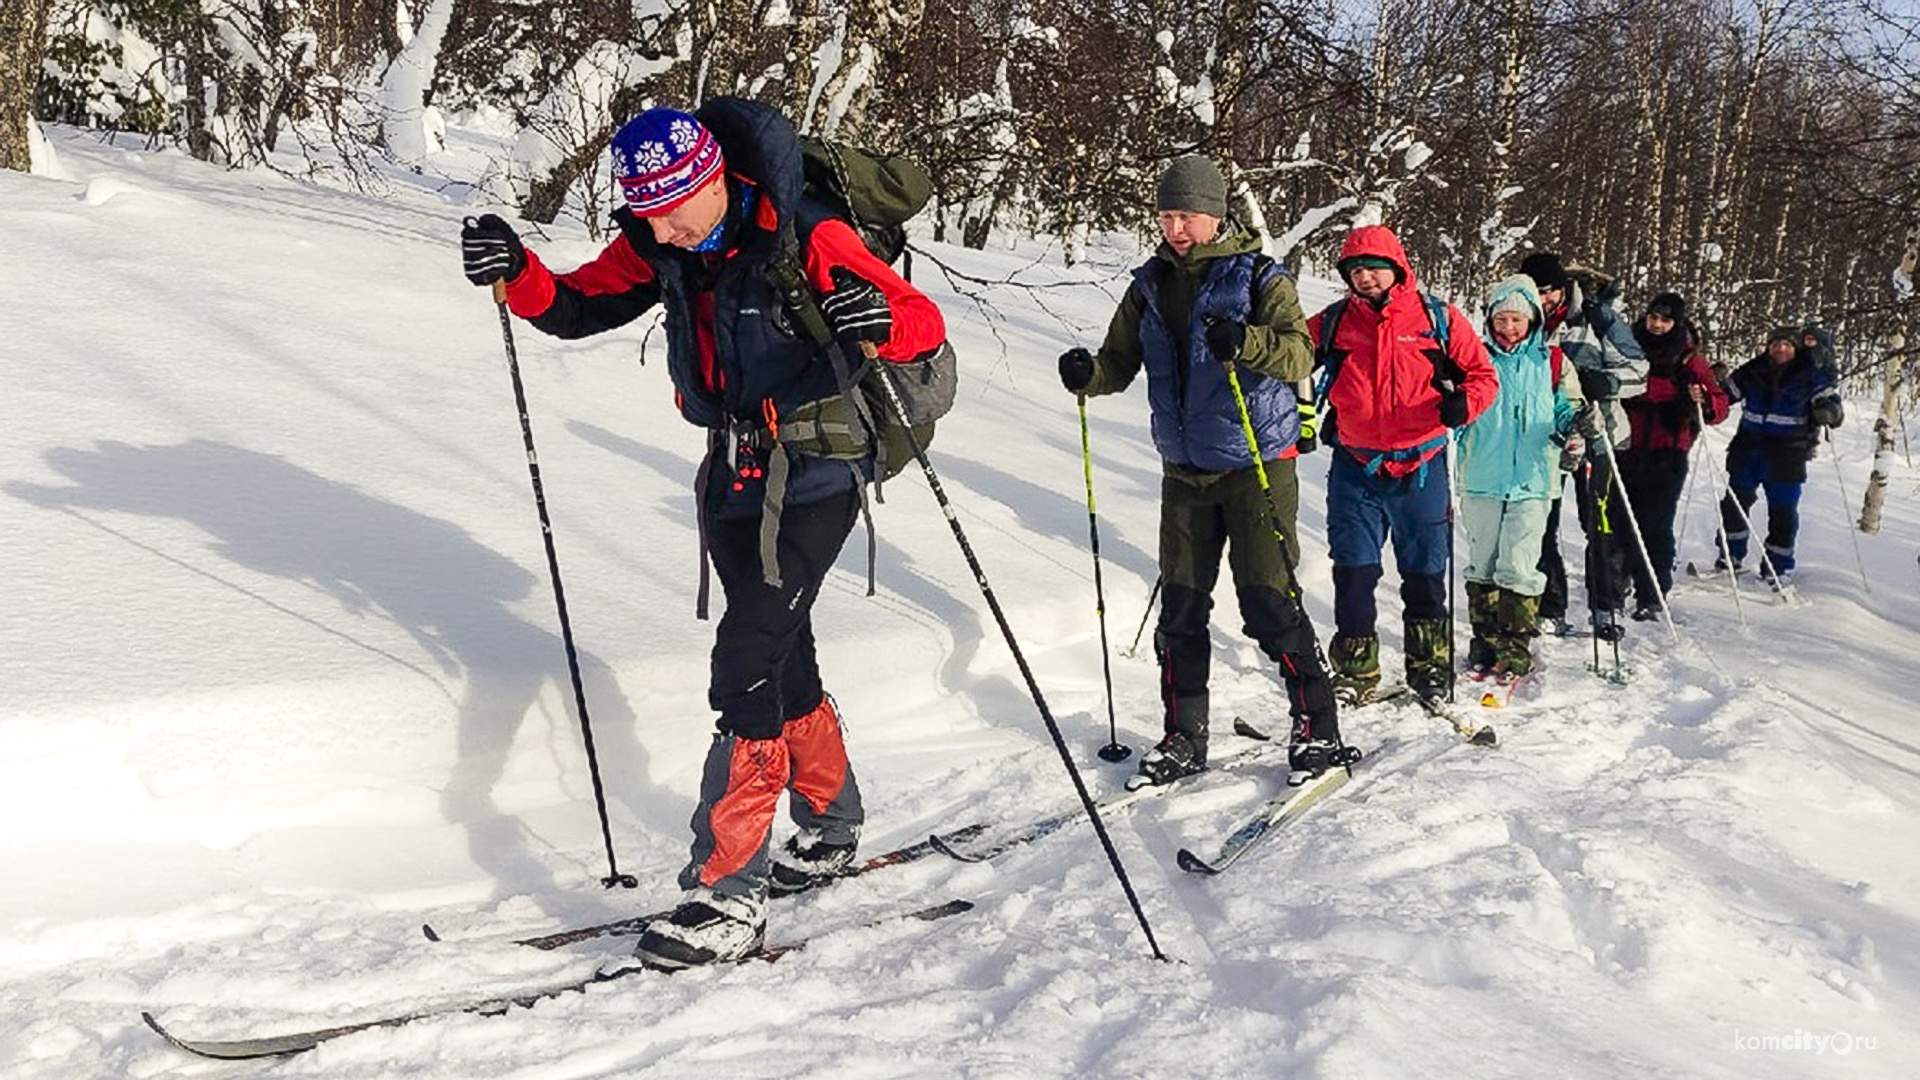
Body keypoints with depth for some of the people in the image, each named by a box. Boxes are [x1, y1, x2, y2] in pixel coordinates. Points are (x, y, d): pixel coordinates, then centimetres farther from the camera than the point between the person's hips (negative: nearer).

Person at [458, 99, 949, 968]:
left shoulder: (807, 241, -20)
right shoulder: (659, 248, -1)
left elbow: (927, 323, -20)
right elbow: (575, 309, 5)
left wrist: (880, 321, -43)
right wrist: (515, 274, -15)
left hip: (814, 478, -7)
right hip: (733, 474, 7)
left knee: (746, 668, -14)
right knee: (782, 657, 17)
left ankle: (728, 893, -8)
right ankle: (831, 826, 37)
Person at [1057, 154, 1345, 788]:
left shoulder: (1259, 277, -7)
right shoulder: (1150, 286, 8)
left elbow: (1299, 355, -19)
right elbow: (1122, 362, 10)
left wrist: (1243, 342, -38)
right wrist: (1089, 374, -13)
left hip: (1257, 467, -5)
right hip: (1184, 472, 5)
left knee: (1268, 603, -7)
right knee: (1180, 608, 6)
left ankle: (1318, 731, 6)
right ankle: (1183, 739, 17)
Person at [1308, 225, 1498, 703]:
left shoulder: (1439, 319, -1)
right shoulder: (1333, 323, 4)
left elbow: (1482, 373, 3)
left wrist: (1462, 403, -18)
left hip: (1420, 466, -1)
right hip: (1355, 467, 1)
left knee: (1425, 573, 9)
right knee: (1353, 572, 0)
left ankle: (1430, 667, 25)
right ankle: (1356, 673, 13)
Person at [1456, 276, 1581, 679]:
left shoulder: (1552, 363, 6)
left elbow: (1568, 408, 11)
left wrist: (1573, 426, -11)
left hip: (1532, 480, -2)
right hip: (1482, 479, 2)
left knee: (1517, 567, -7)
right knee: (1482, 563, 8)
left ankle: (1517, 646, 2)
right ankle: (1485, 641, 19)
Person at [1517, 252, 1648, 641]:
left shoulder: (1596, 317, -6)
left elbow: (1638, 370, -4)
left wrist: (1603, 382, -22)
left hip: (1593, 434, -3)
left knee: (1601, 524, -1)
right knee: (1540, 525, 2)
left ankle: (1607, 609, 10)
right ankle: (1549, 610, 12)